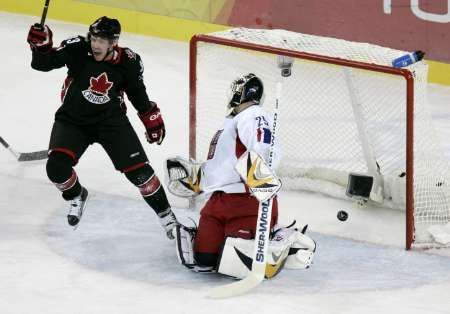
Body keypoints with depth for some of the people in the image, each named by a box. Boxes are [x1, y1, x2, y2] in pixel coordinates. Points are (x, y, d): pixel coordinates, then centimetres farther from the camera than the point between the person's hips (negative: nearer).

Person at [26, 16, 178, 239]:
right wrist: (41, 46, -41)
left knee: (138, 169, -9)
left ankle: (165, 214, 11)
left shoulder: (128, 62, -13)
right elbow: (43, 63, -21)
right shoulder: (77, 49, -18)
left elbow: (137, 92, 5)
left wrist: (152, 119, 12)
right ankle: (76, 195, 16)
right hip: (73, 119, 0)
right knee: (56, 167, -18)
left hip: (111, 120, 0)